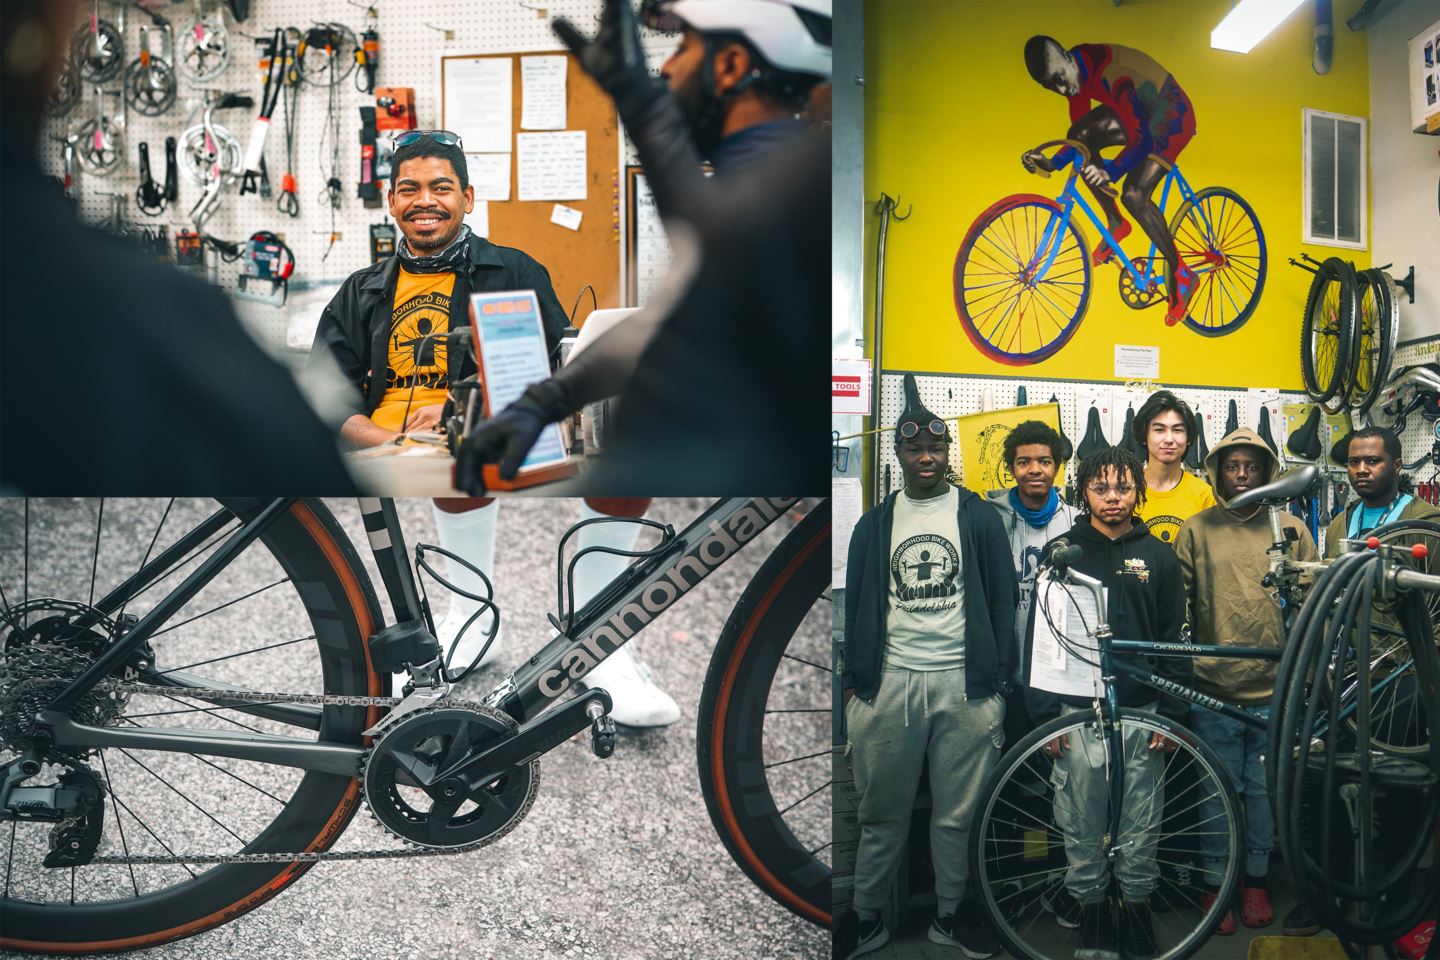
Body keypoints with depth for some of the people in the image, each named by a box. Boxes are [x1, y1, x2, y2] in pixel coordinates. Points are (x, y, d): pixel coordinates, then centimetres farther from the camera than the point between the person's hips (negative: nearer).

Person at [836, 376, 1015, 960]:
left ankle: (950, 913, 24)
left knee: (957, 813, 7)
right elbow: (857, 606, 12)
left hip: (964, 683, -1)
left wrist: (1000, 677, 0)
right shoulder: (874, 525, 10)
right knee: (881, 814, 6)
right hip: (889, 683, 1)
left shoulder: (980, 518, 6)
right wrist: (853, 682, 7)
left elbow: (1003, 599, 6)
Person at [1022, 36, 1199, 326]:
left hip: (1173, 116, -8)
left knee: (1134, 195, -23)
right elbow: (1079, 129, 0)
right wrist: (1054, 162, -15)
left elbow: (1142, 141, -38)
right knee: (1081, 136, -15)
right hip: (1140, 113, 8)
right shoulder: (1076, 71, -10)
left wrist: (1111, 171, -54)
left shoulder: (1112, 76, -35)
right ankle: (1116, 224, 0)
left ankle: (1181, 275, -7)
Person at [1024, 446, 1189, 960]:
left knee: (1141, 827, 8)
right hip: (1077, 712, -1)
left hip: (1143, 713, 1)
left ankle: (1137, 904, 25)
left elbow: (1175, 638, 8)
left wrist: (1172, 714, 2)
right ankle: (1089, 904, 23)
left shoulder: (1158, 555, 6)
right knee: (1082, 826, 7)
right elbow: (1038, 636, 2)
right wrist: (1044, 714, -2)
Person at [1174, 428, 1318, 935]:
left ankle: (1256, 880, 29)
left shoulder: (1290, 528, 5)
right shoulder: (1196, 530, 3)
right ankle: (1215, 884, 22)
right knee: (1217, 794, 8)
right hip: (1212, 691, -1)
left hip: (1274, 692, 1)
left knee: (1264, 791, 12)